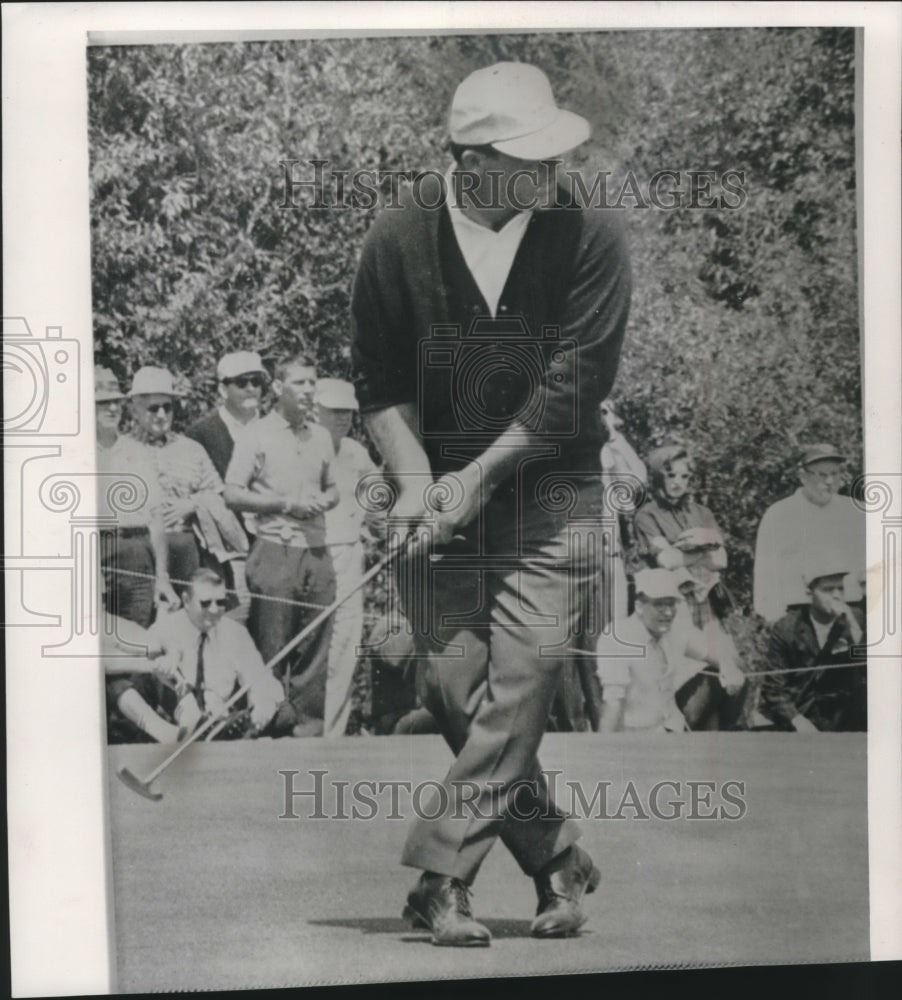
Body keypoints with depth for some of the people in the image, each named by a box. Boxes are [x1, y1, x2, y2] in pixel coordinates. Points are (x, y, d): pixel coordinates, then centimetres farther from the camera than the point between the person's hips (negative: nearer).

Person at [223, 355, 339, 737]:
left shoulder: (321, 436, 16)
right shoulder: (257, 435, 0)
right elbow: (232, 494, -5)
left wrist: (324, 501, 1)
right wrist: (287, 504, -12)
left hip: (316, 549, 5)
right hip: (274, 551, -5)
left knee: (315, 642, 6)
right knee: (271, 646, -2)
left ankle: (309, 720, 15)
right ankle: (272, 722, 9)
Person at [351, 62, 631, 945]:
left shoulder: (589, 237, -7)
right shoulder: (397, 241, -2)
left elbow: (572, 384, -10)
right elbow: (379, 383, 2)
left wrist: (479, 478, -12)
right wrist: (417, 482, -10)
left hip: (547, 489, -1)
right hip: (438, 488, 2)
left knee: (523, 673, -12)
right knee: (453, 682, -2)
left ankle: (441, 878, 1)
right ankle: (557, 860, 17)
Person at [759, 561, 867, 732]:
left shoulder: (855, 619, 3)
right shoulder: (786, 628, -2)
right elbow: (773, 687, -2)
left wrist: (853, 628, -20)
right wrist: (797, 720, -18)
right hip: (800, 710, -3)